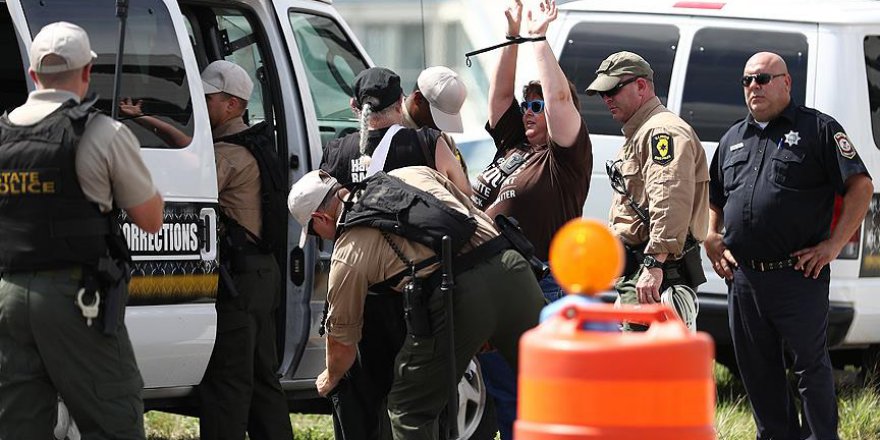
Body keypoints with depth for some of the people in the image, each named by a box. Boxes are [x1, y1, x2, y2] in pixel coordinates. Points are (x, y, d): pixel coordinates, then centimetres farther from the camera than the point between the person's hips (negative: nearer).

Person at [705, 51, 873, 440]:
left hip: (798, 277, -6)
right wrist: (712, 240, 11)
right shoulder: (733, 139, 17)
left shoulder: (817, 129, 0)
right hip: (743, 277, 6)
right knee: (756, 371, 10)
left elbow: (861, 186, -5)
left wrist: (833, 245, -10)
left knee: (811, 366, -1)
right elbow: (714, 199, 29)